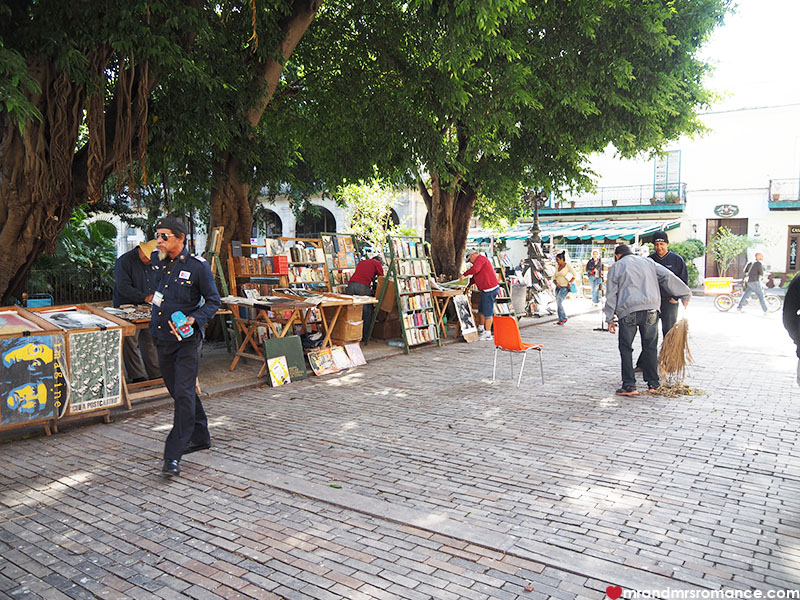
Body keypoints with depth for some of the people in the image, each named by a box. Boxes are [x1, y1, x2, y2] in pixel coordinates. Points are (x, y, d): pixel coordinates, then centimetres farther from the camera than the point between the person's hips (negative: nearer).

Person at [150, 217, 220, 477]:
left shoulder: (198, 266, -12)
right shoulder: (157, 260, 6)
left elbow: (213, 301, -7)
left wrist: (193, 319, -20)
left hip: (187, 340, -7)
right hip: (162, 338, 7)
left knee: (183, 394, -11)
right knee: (178, 390, 15)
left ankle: (173, 456, -7)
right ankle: (200, 437, 32)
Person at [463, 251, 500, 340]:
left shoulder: (480, 259, -9)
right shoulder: (481, 260, 24)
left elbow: (474, 269, -28)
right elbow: (476, 277, 26)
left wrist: (464, 274, -17)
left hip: (490, 289, -11)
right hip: (487, 290, 11)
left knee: (487, 312, -6)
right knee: (481, 310, 20)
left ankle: (488, 334, -1)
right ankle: (480, 329, 34)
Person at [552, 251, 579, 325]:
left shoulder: (568, 265, -9)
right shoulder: (557, 266, 10)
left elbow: (575, 275, -10)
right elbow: (555, 277, 15)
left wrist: (569, 283, -16)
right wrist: (556, 284, -2)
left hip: (565, 287, -7)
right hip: (559, 287, 7)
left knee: (559, 302, -21)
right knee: (558, 303, 3)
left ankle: (564, 318, -8)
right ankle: (562, 320, 8)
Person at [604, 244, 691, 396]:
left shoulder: (616, 267, 10)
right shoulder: (648, 262, 18)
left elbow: (611, 295, 6)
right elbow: (668, 277, 10)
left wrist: (610, 319, 7)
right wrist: (685, 294, 18)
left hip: (627, 312, -3)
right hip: (650, 310, 3)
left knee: (626, 348, 6)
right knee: (650, 347, 13)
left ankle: (629, 385, 1)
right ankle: (653, 384, 17)